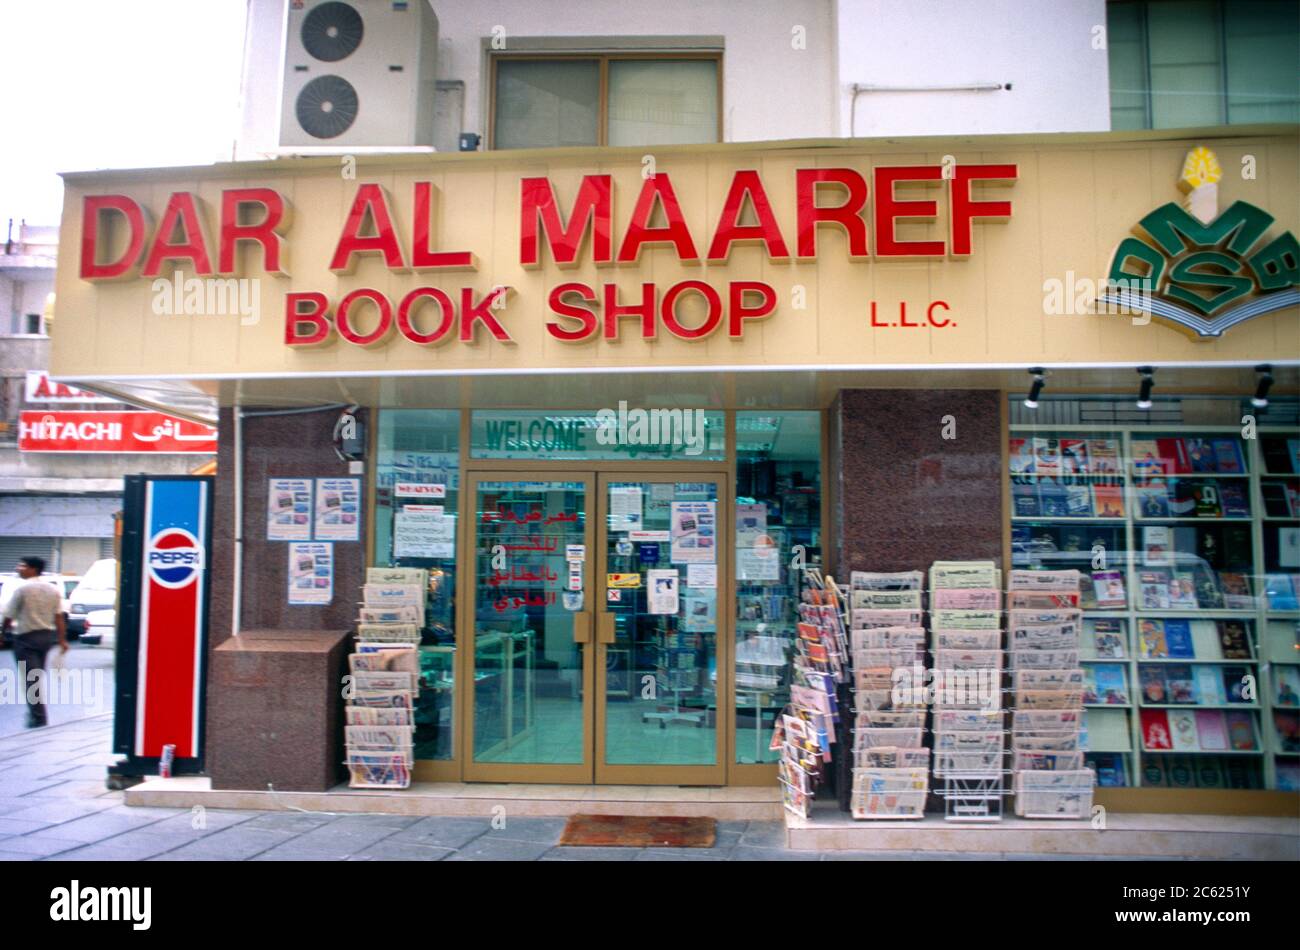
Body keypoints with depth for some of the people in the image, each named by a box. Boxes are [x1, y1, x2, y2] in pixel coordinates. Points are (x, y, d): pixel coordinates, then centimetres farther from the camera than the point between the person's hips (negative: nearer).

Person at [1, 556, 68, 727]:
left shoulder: (22, 589, -12)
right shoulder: (53, 589, 5)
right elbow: (59, 616, 3)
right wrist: (62, 639, 5)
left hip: (26, 638, -6)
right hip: (47, 636, 6)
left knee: (30, 679, -4)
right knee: (38, 677, 20)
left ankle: (39, 719, -8)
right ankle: (36, 714, 27)